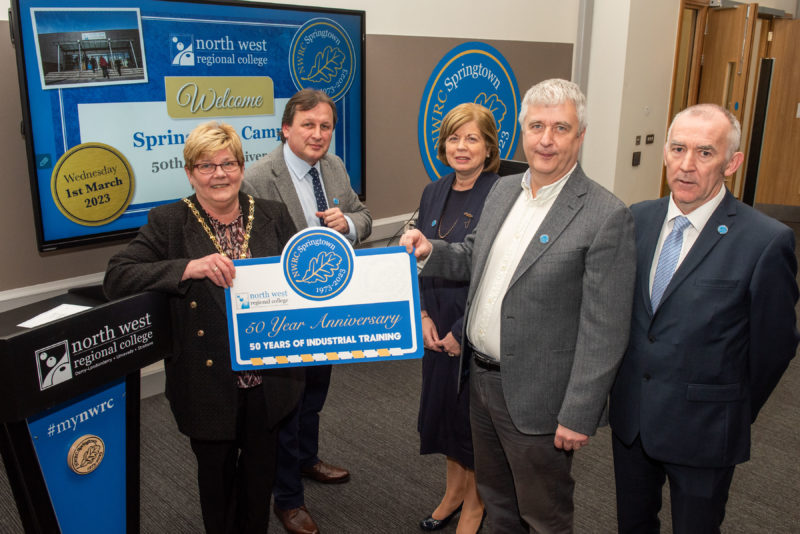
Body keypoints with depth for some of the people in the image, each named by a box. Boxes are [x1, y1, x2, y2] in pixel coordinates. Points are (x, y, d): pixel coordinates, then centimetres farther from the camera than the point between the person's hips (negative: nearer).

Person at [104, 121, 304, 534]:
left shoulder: (272, 216, 2)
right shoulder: (168, 222, -6)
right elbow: (116, 278, -16)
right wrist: (189, 268, -29)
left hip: (267, 377, 2)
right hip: (208, 383, -2)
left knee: (260, 472, 20)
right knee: (216, 473, 19)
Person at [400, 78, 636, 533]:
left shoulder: (607, 216, -19)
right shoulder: (504, 190, 3)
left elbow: (604, 332, -19)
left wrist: (578, 416, -18)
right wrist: (430, 252, -4)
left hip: (536, 397, -6)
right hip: (482, 377, 7)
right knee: (496, 496, 26)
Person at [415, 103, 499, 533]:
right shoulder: (433, 194, 5)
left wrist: (463, 332, -15)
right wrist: (423, 315, -2)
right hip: (437, 326, 6)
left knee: (475, 414, 10)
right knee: (441, 404, 17)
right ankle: (454, 489, 42)